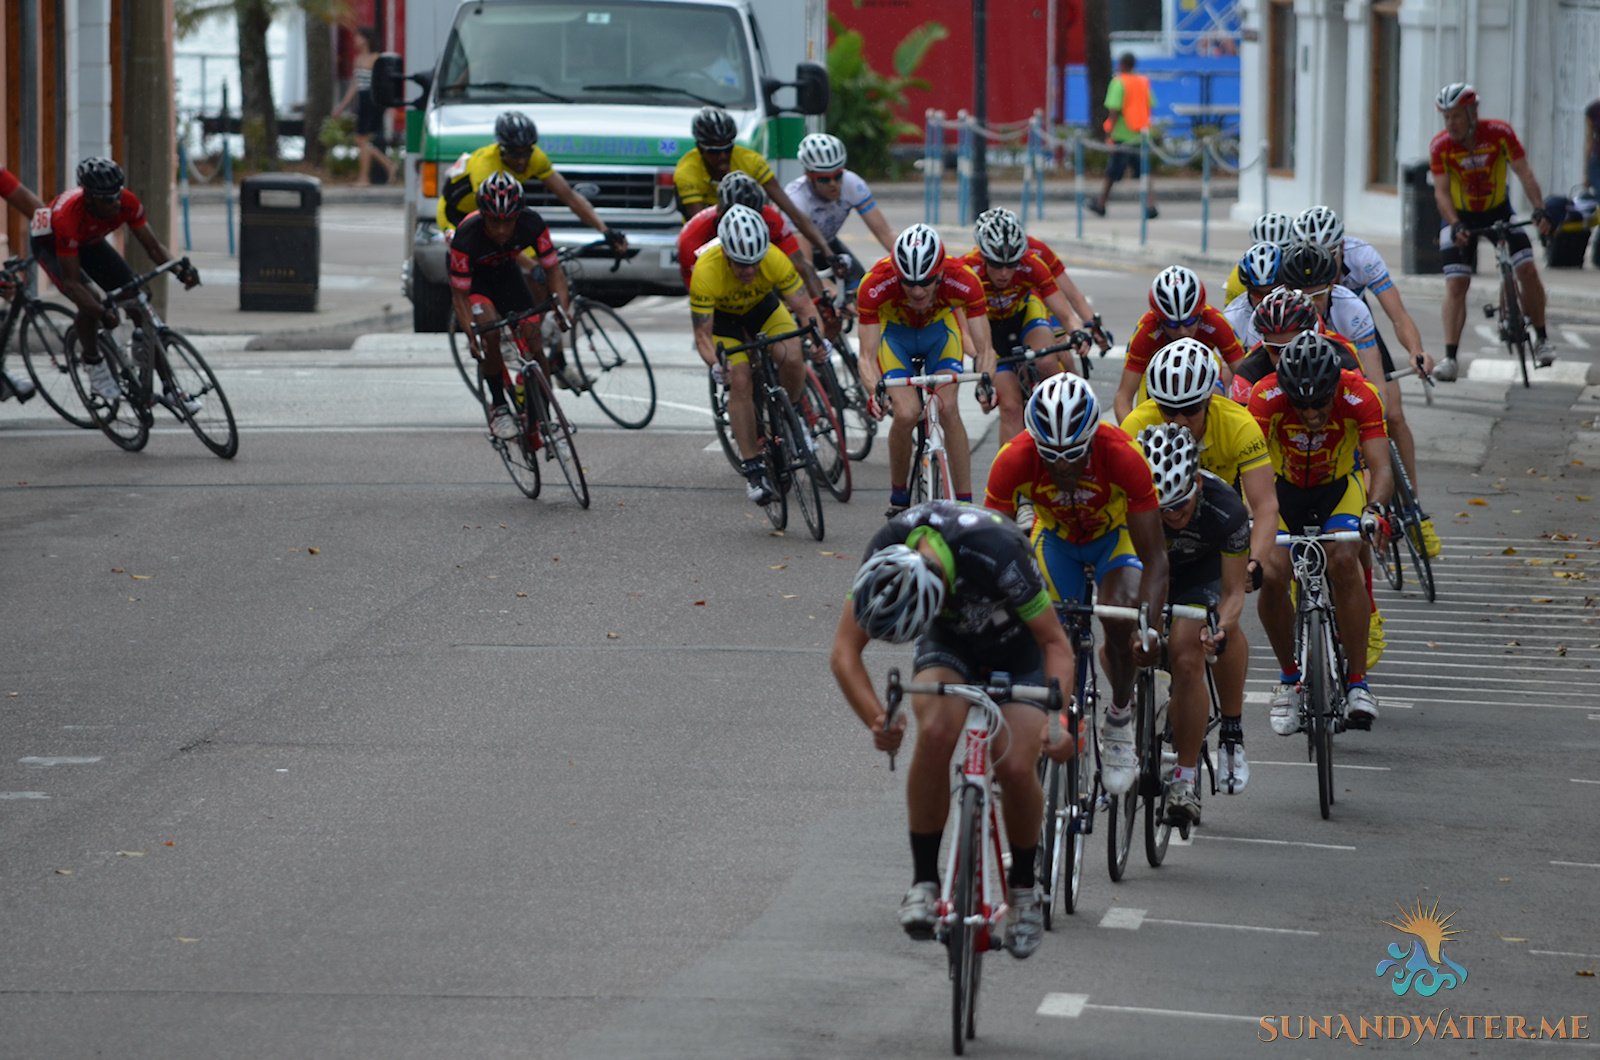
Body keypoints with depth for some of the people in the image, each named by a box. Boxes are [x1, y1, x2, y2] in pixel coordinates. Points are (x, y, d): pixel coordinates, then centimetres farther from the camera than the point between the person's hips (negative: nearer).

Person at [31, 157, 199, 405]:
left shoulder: (127, 203, -29)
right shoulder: (68, 215, -42)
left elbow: (153, 246, -20)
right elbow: (72, 282, -41)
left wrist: (181, 270, -40)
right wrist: (102, 312, -55)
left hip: (90, 241, 5)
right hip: (50, 243, -5)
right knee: (90, 300, -32)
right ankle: (93, 364, -6)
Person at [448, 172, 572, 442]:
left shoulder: (531, 224, -31)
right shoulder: (466, 236, -38)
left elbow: (552, 268, -19)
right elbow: (459, 294, -29)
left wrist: (562, 307, -35)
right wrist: (471, 335, -41)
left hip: (507, 271, 3)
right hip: (472, 278, -3)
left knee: (533, 342, -9)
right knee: (490, 331, -29)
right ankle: (498, 406, -10)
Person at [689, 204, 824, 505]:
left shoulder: (774, 260, -33)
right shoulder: (706, 271, -38)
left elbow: (802, 306, -25)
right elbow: (702, 334, -32)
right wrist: (715, 364, -51)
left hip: (762, 304, 2)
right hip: (721, 314, -2)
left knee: (792, 358, -24)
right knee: (740, 381, -20)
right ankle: (753, 469, -10)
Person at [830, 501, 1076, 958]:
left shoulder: (997, 554, -40)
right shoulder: (887, 552, -30)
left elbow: (1056, 643, -29)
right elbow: (845, 650, -24)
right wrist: (877, 720, -40)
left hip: (1017, 647, -2)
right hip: (950, 644, 2)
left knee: (1015, 768, -19)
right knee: (935, 732, -27)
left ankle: (1024, 887, 7)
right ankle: (924, 880, -17)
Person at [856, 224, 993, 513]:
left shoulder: (963, 281, -35)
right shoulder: (875, 284, -37)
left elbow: (984, 348, -31)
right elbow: (867, 356, -33)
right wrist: (875, 390, -53)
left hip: (939, 329, 1)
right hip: (894, 331, -1)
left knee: (948, 408, -20)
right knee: (906, 413, -20)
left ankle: (965, 503, -12)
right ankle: (898, 498, 3)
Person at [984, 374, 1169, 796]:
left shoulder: (1123, 457, -37)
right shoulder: (1014, 461, -33)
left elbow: (1154, 558, -35)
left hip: (1115, 534, -2)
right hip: (1056, 536, 2)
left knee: (1118, 613, -29)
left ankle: (1120, 718, -9)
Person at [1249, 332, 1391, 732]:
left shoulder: (1359, 396, -30)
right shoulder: (1266, 397, -30)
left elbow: (1381, 469, -37)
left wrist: (1373, 511, -57)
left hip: (1339, 487, -1)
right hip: (1284, 488, 1)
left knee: (1343, 561, -28)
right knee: (1272, 576, -21)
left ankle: (1357, 682, -21)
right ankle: (1289, 677, 3)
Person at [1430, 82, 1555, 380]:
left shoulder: (1500, 133, -21)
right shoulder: (1441, 146, -21)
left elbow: (1524, 173, -21)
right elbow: (1441, 191, -24)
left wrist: (1539, 210, -33)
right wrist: (1455, 226, -40)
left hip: (1498, 210, 1)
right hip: (1461, 217, -1)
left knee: (1528, 270, -12)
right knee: (1455, 285, -12)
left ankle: (1542, 340, 6)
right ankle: (1450, 357, -14)